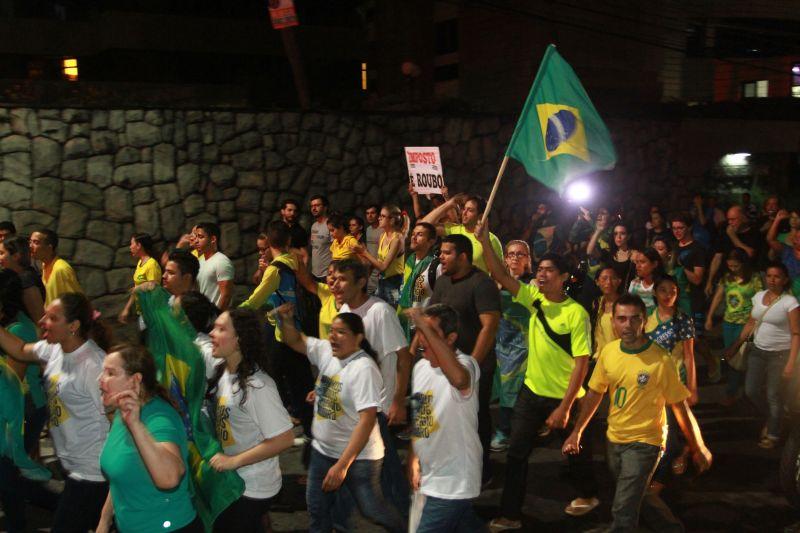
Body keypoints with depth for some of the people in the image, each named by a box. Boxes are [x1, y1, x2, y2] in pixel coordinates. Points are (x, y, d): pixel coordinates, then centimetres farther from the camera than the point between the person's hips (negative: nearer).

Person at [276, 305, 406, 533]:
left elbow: (367, 420, -29)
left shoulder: (364, 368, -25)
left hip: (358, 456, -7)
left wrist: (342, 465, -30)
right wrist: (287, 320, -12)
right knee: (316, 510, 16)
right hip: (322, 451, 7)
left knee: (372, 511, 6)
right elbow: (295, 341, 11)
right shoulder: (326, 351, -3)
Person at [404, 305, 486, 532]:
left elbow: (458, 379, -48)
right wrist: (412, 460, 8)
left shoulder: (465, 364, -21)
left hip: (452, 484, -8)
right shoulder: (420, 367, 4)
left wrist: (425, 326, -47)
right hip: (427, 477, 8)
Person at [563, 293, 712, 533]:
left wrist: (699, 449, -5)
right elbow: (594, 394, 6)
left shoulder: (660, 360, -21)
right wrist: (576, 432, 5)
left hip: (644, 442, -6)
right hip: (614, 439, 6)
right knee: (638, 496, 24)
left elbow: (680, 407, -13)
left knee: (623, 512, -10)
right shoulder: (608, 351, -6)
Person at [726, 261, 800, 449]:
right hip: (757, 351, 5)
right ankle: (771, 418, 34)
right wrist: (735, 346, 14)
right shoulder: (759, 296, 4)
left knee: (773, 395, 3)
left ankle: (773, 434, 21)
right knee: (751, 391, 6)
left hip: (779, 354, -5)